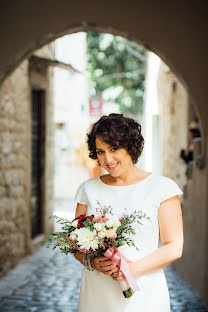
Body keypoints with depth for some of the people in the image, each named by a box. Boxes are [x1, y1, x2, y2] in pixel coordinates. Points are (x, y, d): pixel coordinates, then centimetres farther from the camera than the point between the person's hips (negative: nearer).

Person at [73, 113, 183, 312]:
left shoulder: (161, 188, -4)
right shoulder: (89, 189, 6)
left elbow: (174, 248, -6)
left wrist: (134, 269, -18)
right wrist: (92, 262, -13)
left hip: (143, 296, -2)